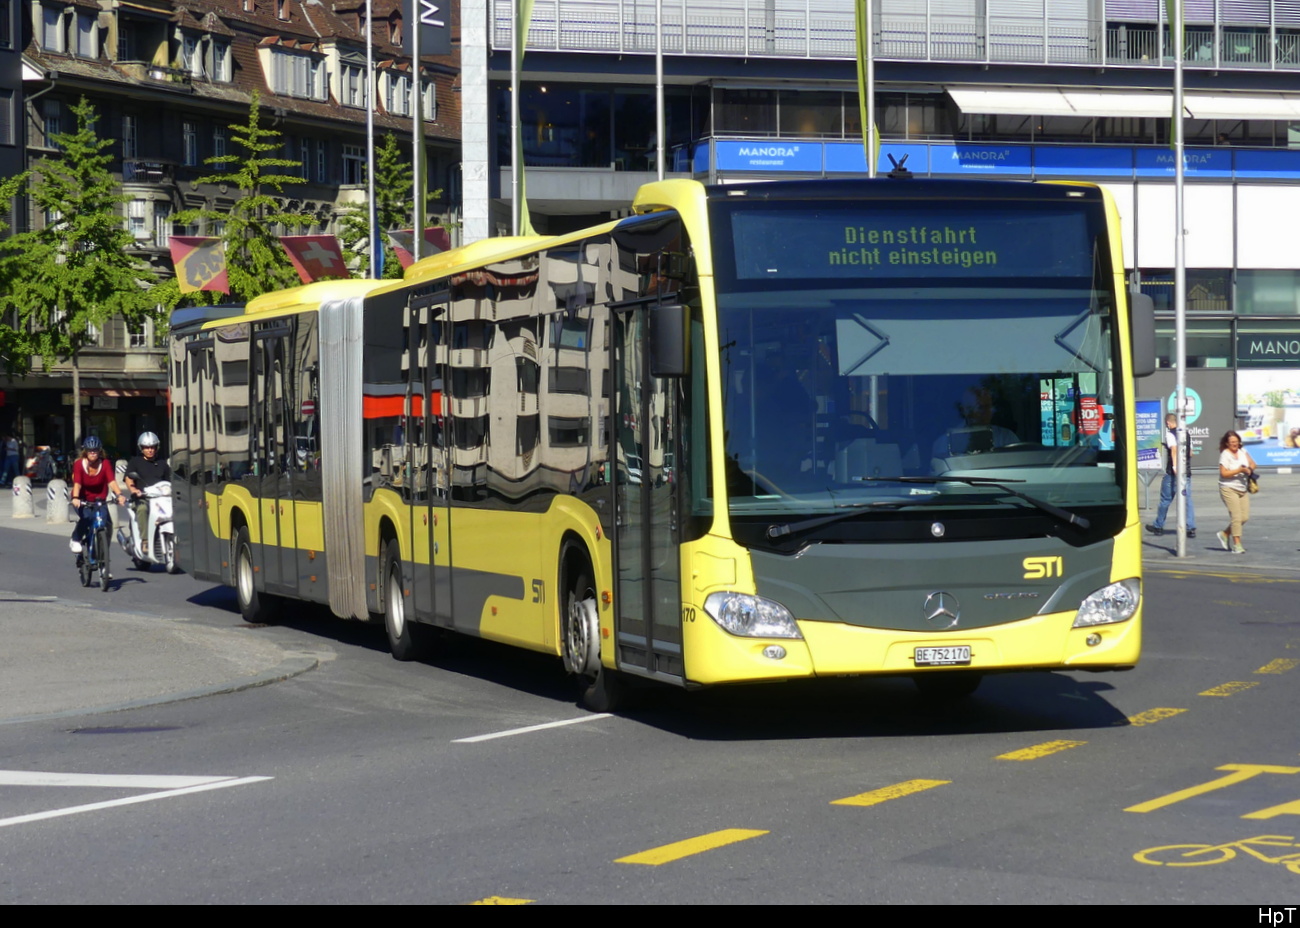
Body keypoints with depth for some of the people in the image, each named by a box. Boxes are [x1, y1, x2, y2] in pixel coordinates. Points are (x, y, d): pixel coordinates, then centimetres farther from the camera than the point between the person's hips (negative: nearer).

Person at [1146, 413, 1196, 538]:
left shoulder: (1170, 434, -8)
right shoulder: (1186, 434, 12)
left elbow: (1174, 449, -23)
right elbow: (1190, 453, 16)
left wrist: (1175, 466, -29)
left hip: (1173, 472, -6)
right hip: (1187, 471, 6)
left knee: (1165, 499, 6)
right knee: (1187, 499, 4)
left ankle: (1158, 526, 18)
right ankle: (1191, 528, -3)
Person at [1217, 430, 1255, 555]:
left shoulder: (1242, 451, 8)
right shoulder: (1225, 454, -11)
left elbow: (1252, 464, 18)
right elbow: (1224, 473, -18)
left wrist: (1250, 469, -5)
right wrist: (1239, 470, -23)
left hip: (1242, 488, 7)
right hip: (1228, 489, -7)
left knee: (1245, 517, 4)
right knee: (1236, 516, -13)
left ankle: (1225, 534, 22)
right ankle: (1237, 545, -8)